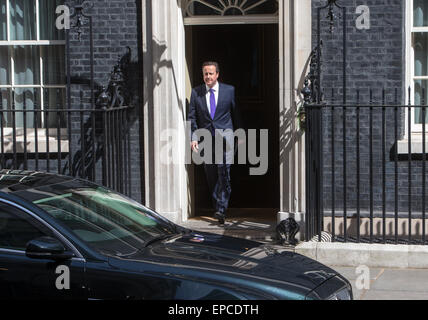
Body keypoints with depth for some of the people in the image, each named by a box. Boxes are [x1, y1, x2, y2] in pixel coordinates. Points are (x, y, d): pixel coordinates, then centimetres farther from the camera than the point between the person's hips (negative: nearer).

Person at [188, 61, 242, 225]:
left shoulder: (229, 90, 4)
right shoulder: (196, 92, 7)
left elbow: (236, 113, 10)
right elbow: (192, 117, 6)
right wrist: (194, 137, -4)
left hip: (224, 137, -2)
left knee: (224, 173, -14)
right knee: (211, 176, 5)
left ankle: (221, 210, -16)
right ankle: (217, 206, 17)